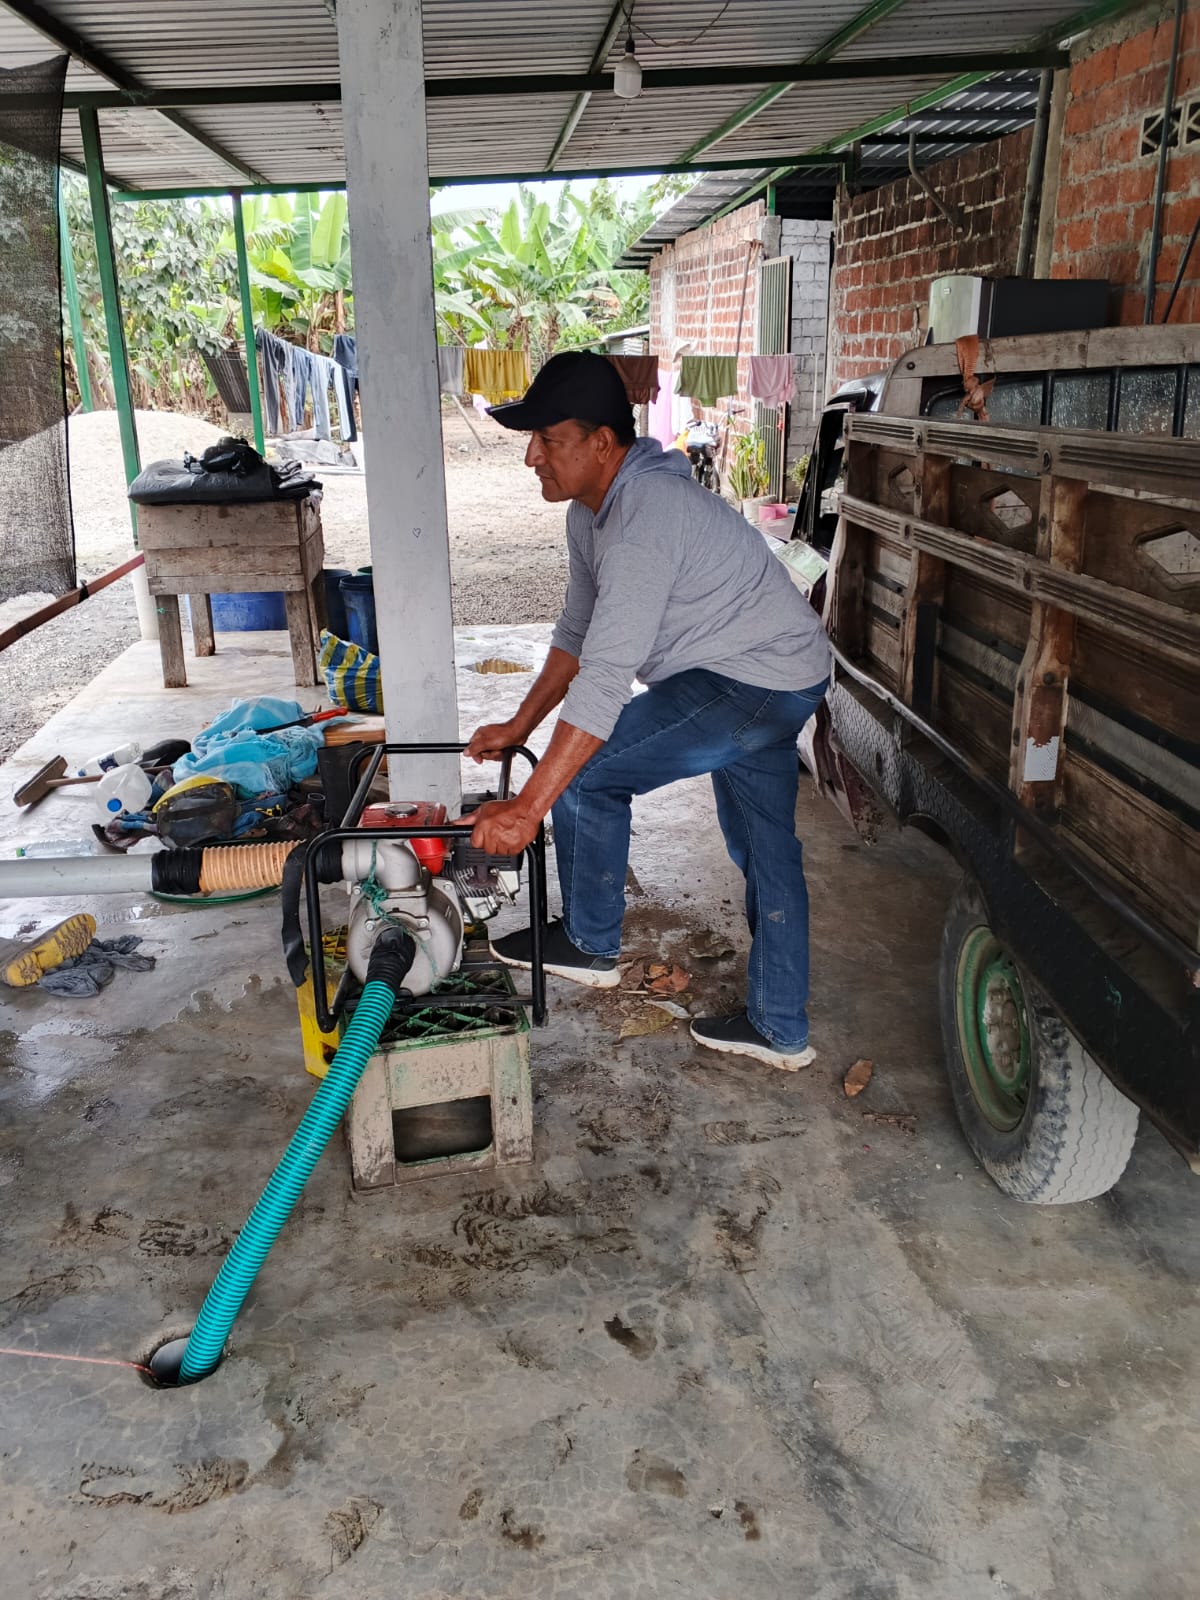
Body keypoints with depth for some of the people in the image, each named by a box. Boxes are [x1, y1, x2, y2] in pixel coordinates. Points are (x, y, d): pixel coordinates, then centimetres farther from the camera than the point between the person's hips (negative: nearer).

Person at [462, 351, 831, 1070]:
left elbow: (604, 680, -34)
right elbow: (578, 631, 13)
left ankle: (591, 944, 11)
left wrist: (527, 808, -34)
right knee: (767, 851, 16)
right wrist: (518, 727, 10)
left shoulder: (647, 518, -29)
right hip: (779, 686, 10)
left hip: (755, 685, -10)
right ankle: (780, 1030, 30)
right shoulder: (594, 508, 4)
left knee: (588, 773, -10)